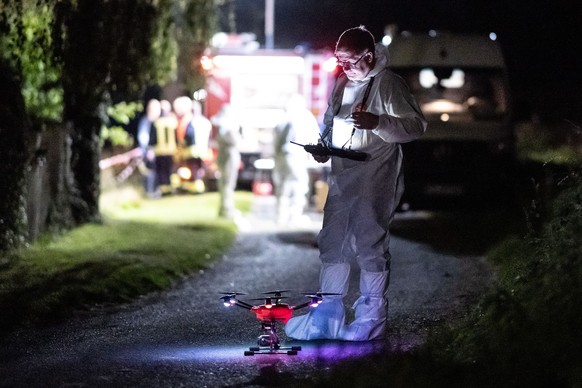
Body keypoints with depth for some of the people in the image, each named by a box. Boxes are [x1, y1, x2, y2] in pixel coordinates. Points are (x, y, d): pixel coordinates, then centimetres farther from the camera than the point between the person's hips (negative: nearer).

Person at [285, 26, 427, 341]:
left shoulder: (387, 84, -10)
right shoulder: (342, 83, 14)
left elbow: (416, 125, -15)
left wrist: (377, 122, -30)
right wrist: (323, 147, 8)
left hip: (375, 181, -8)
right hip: (342, 178, 8)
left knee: (370, 246, -4)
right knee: (332, 243, 10)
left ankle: (371, 318, 4)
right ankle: (327, 315, 18)